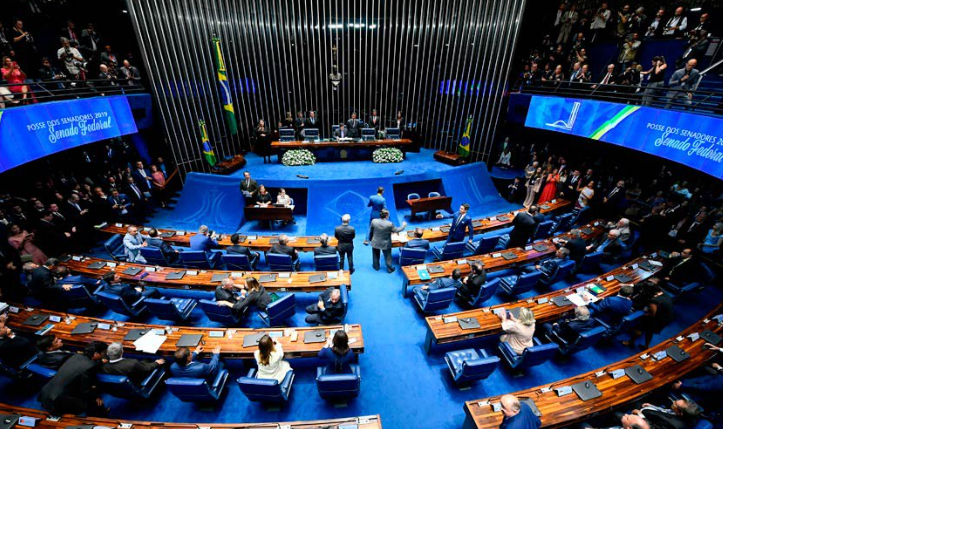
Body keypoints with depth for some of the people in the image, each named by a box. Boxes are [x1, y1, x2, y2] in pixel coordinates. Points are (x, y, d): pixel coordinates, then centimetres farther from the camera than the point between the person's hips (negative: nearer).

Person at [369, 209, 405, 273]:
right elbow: (396, 230, -12)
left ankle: (376, 267, 45)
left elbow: (371, 231, -4)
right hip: (386, 244, -3)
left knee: (376, 256, 26)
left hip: (375, 243, 3)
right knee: (388, 257, 18)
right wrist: (403, 225, 6)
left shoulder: (373, 221, -19)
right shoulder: (390, 224, -29)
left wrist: (370, 239, 15)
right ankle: (390, 269, 33)